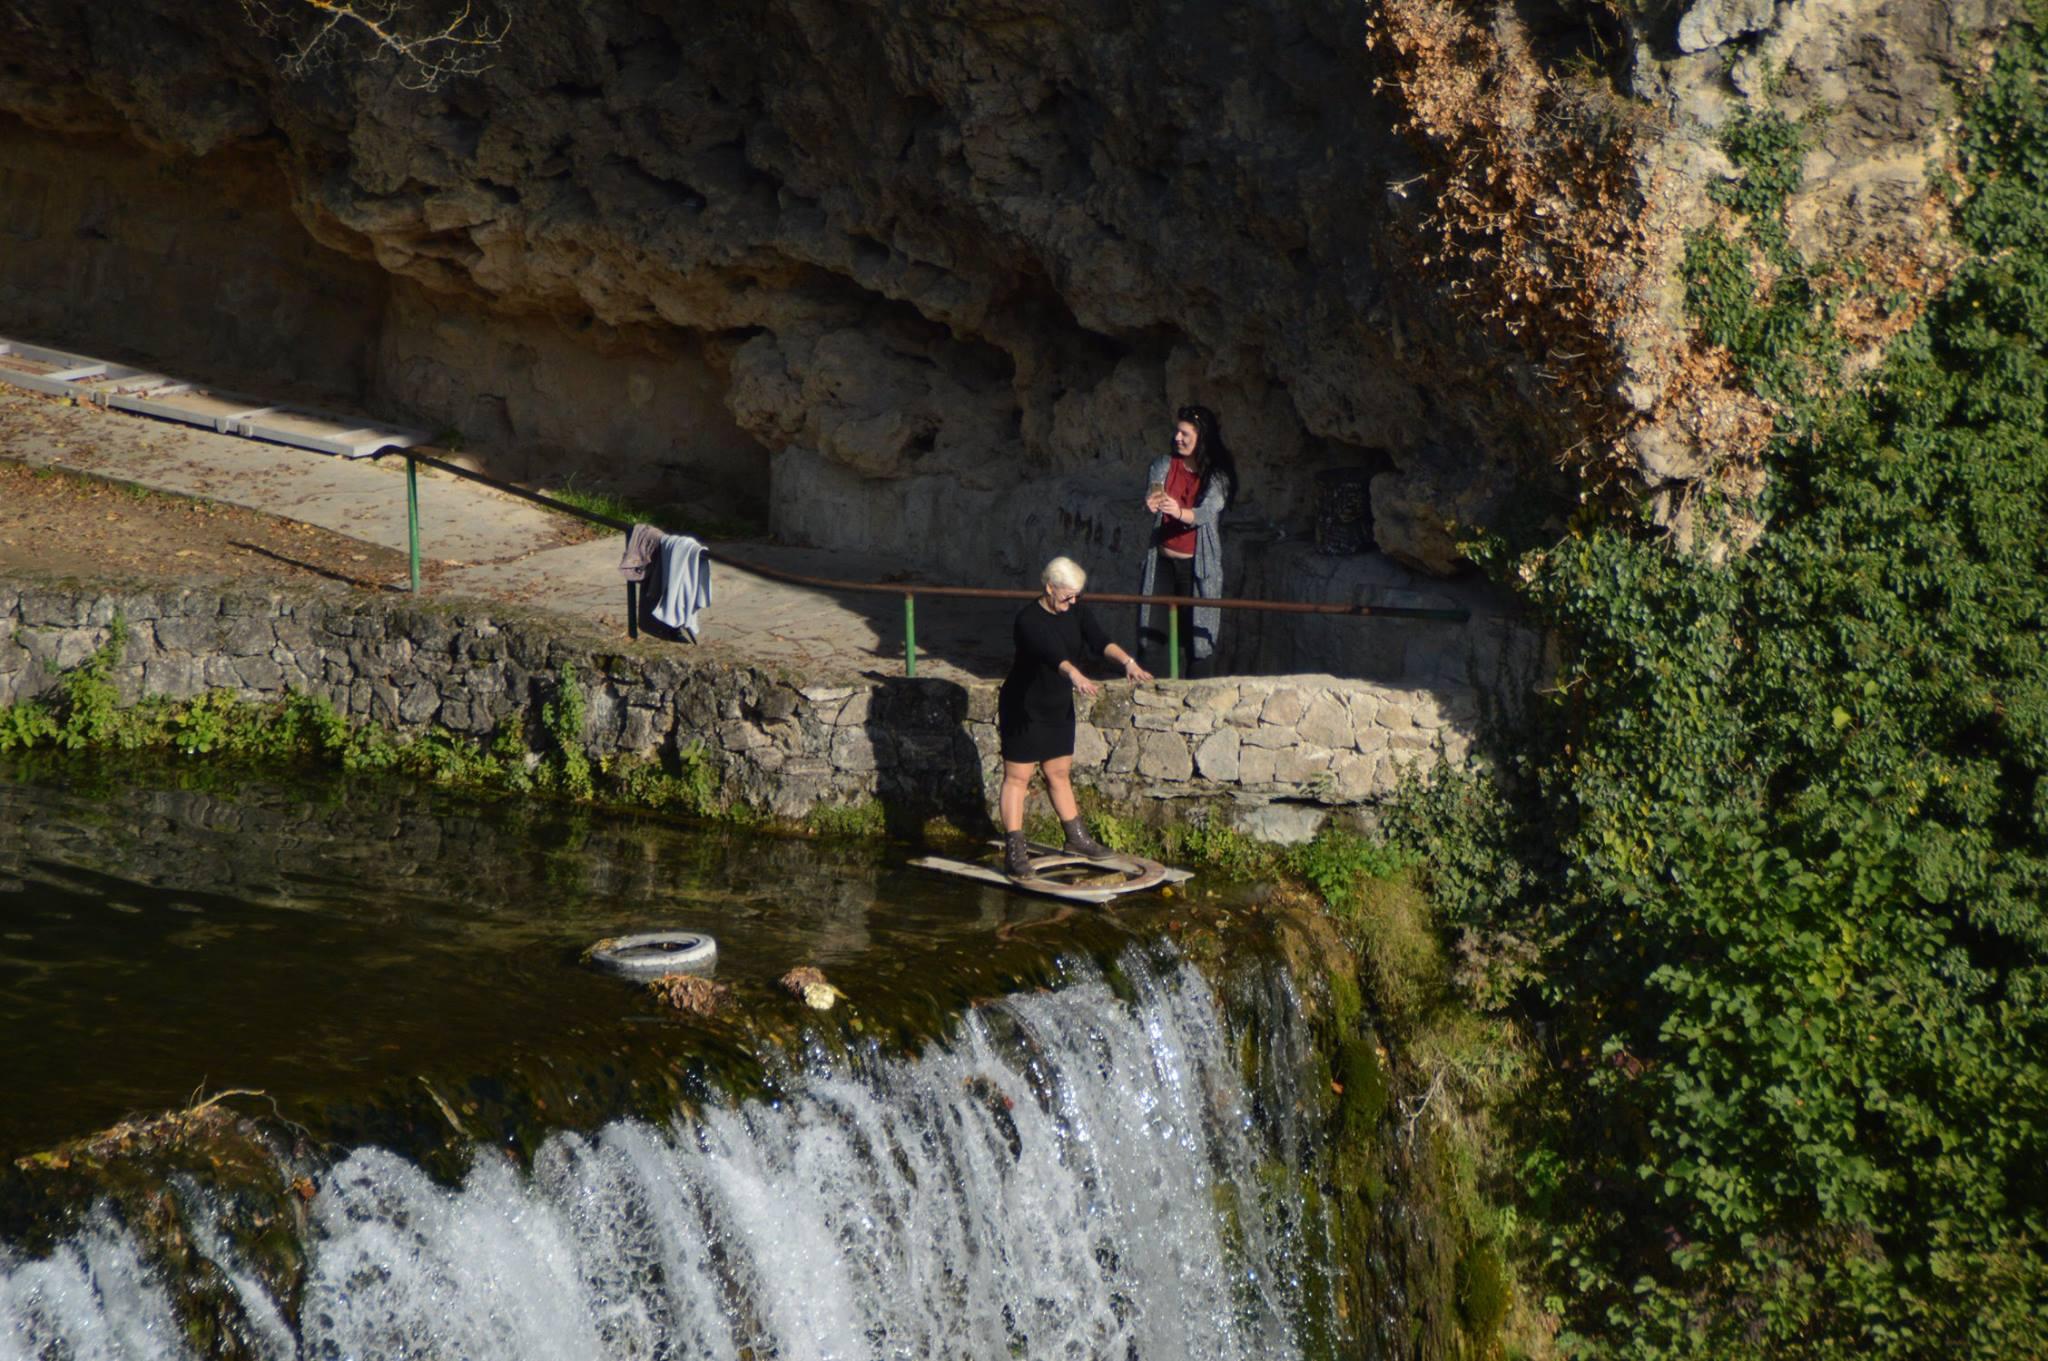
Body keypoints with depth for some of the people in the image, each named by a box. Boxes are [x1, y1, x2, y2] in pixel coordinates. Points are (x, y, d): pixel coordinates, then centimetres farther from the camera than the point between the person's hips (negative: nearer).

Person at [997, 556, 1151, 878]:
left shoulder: (1075, 613, -3)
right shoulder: (1028, 621, -24)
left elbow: (1099, 641, -17)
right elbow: (1051, 654, -42)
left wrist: (1127, 661, -35)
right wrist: (1075, 675, -59)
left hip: (1058, 709, 7)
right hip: (1024, 710, -7)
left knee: (1060, 773, 19)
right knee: (1017, 777, -2)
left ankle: (1077, 839, 31)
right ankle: (1014, 853, -1)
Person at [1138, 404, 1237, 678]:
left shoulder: (1217, 475, -5)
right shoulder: (1164, 464, 5)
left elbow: (1207, 512, -20)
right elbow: (1152, 494, -12)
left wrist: (1180, 512, -41)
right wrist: (1152, 501, -37)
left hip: (1197, 564, -3)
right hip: (1162, 561, 3)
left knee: (1199, 637, -3)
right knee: (1148, 634, 1)